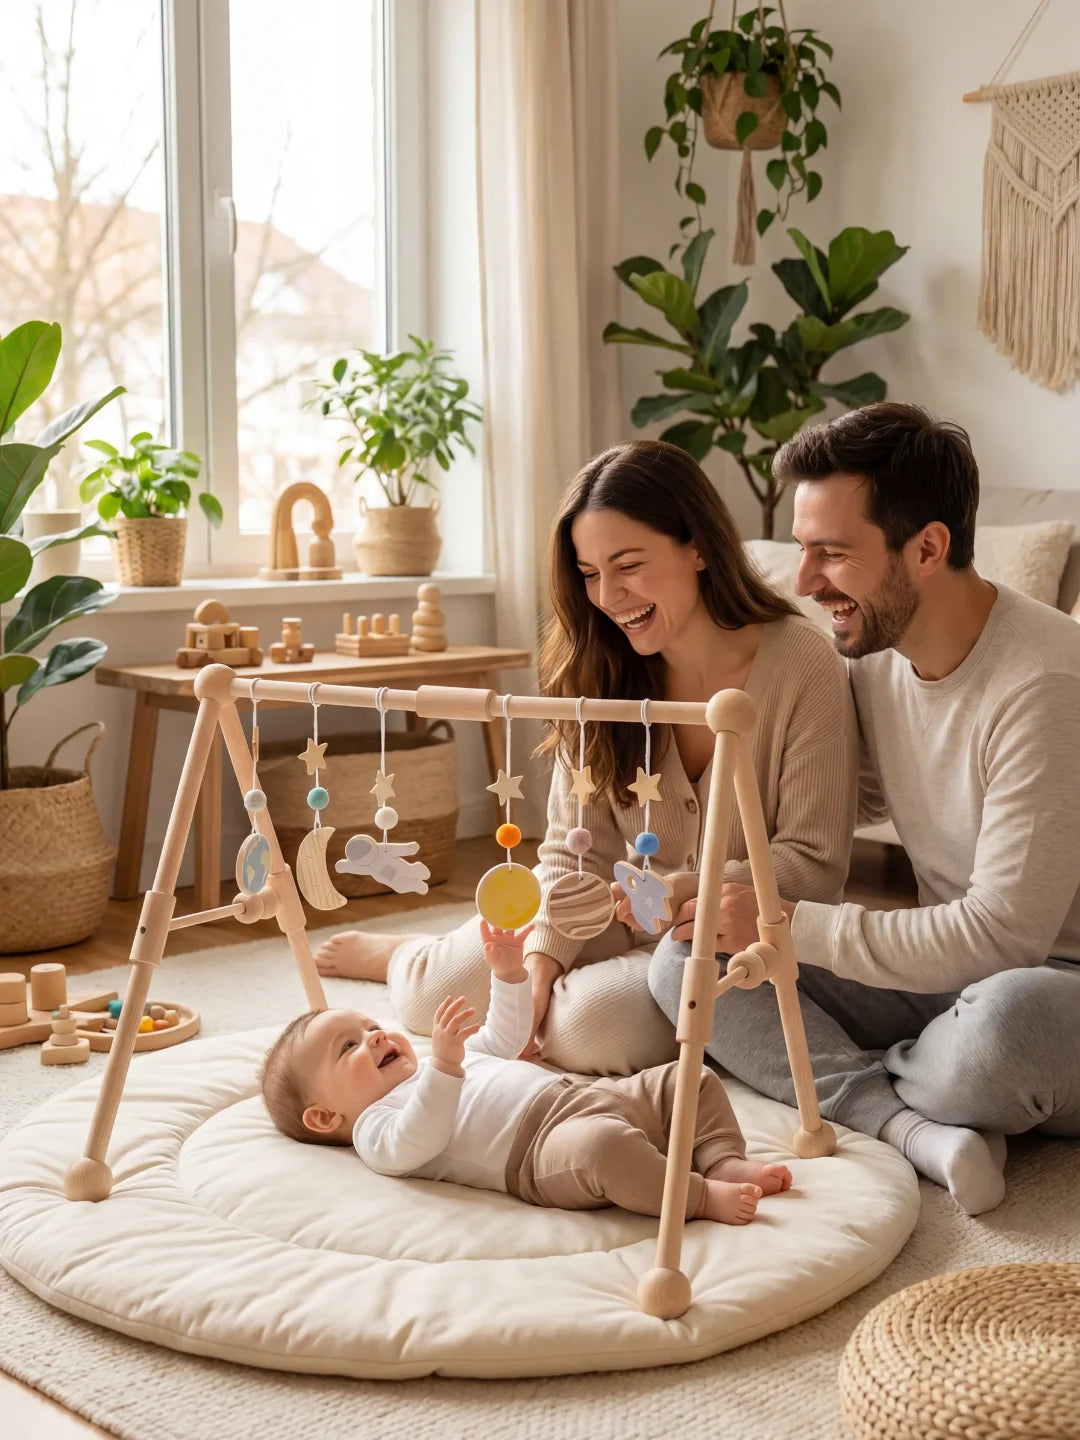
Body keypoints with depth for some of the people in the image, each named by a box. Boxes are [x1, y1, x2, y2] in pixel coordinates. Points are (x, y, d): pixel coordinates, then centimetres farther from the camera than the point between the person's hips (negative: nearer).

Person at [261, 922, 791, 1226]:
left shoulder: (440, 1063, 31)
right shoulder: (375, 1127, 1)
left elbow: (504, 1037, 42)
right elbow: (418, 1142, -22)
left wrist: (509, 972, 30)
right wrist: (443, 1063, -35)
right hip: (542, 1144, -10)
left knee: (692, 1082, 9)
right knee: (603, 1146, -42)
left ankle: (726, 1160, -9)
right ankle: (701, 1196, -30)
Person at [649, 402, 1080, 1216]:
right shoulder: (874, 661, 2)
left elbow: (1001, 934, -25)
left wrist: (787, 924, -21)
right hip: (945, 975, 7)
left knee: (1005, 1020, -43)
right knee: (684, 962, -8)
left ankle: (858, 1087, -7)